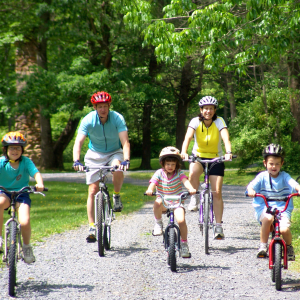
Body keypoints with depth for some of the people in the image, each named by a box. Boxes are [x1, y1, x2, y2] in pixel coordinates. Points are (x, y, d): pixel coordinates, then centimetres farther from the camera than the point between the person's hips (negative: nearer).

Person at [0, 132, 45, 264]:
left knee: (25, 222, -22)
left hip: (22, 194, 0)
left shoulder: (26, 162, -6)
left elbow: (36, 173, -19)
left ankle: (27, 246, 10)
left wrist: (40, 184, -41)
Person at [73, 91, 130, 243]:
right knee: (93, 191, -7)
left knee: (118, 170, -36)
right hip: (95, 155, 1)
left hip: (114, 153, -1)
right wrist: (76, 161, -42)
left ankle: (116, 196, -7)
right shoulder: (88, 120, -19)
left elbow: (125, 142, -28)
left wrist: (126, 160, -45)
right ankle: (92, 227, 0)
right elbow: (78, 142, -26)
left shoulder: (117, 118, -21)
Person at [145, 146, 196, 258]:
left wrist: (191, 189, -43)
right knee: (157, 203, -37)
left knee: (181, 220, -22)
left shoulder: (179, 173, -3)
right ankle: (158, 223, -10)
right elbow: (153, 183, -18)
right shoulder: (159, 173, -3)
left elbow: (185, 180, -21)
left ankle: (184, 244, -1)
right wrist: (150, 190, -42)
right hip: (163, 202, 0)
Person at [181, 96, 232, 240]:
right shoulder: (195, 121, -13)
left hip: (215, 158, 0)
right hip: (198, 156, 0)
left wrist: (228, 152, -49)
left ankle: (218, 226, -3)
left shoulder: (219, 122, -14)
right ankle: (194, 198, -8)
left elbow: (226, 138, -29)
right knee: (193, 174, -35)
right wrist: (184, 152, -46)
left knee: (217, 192, -10)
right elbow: (188, 137, -27)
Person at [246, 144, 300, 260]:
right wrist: (250, 190, -37)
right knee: (268, 218, -36)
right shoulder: (262, 176, 3)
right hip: (264, 208, -1)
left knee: (284, 229, -25)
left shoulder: (284, 176, 7)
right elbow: (252, 185, -13)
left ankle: (289, 247, 11)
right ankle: (263, 245, -13)